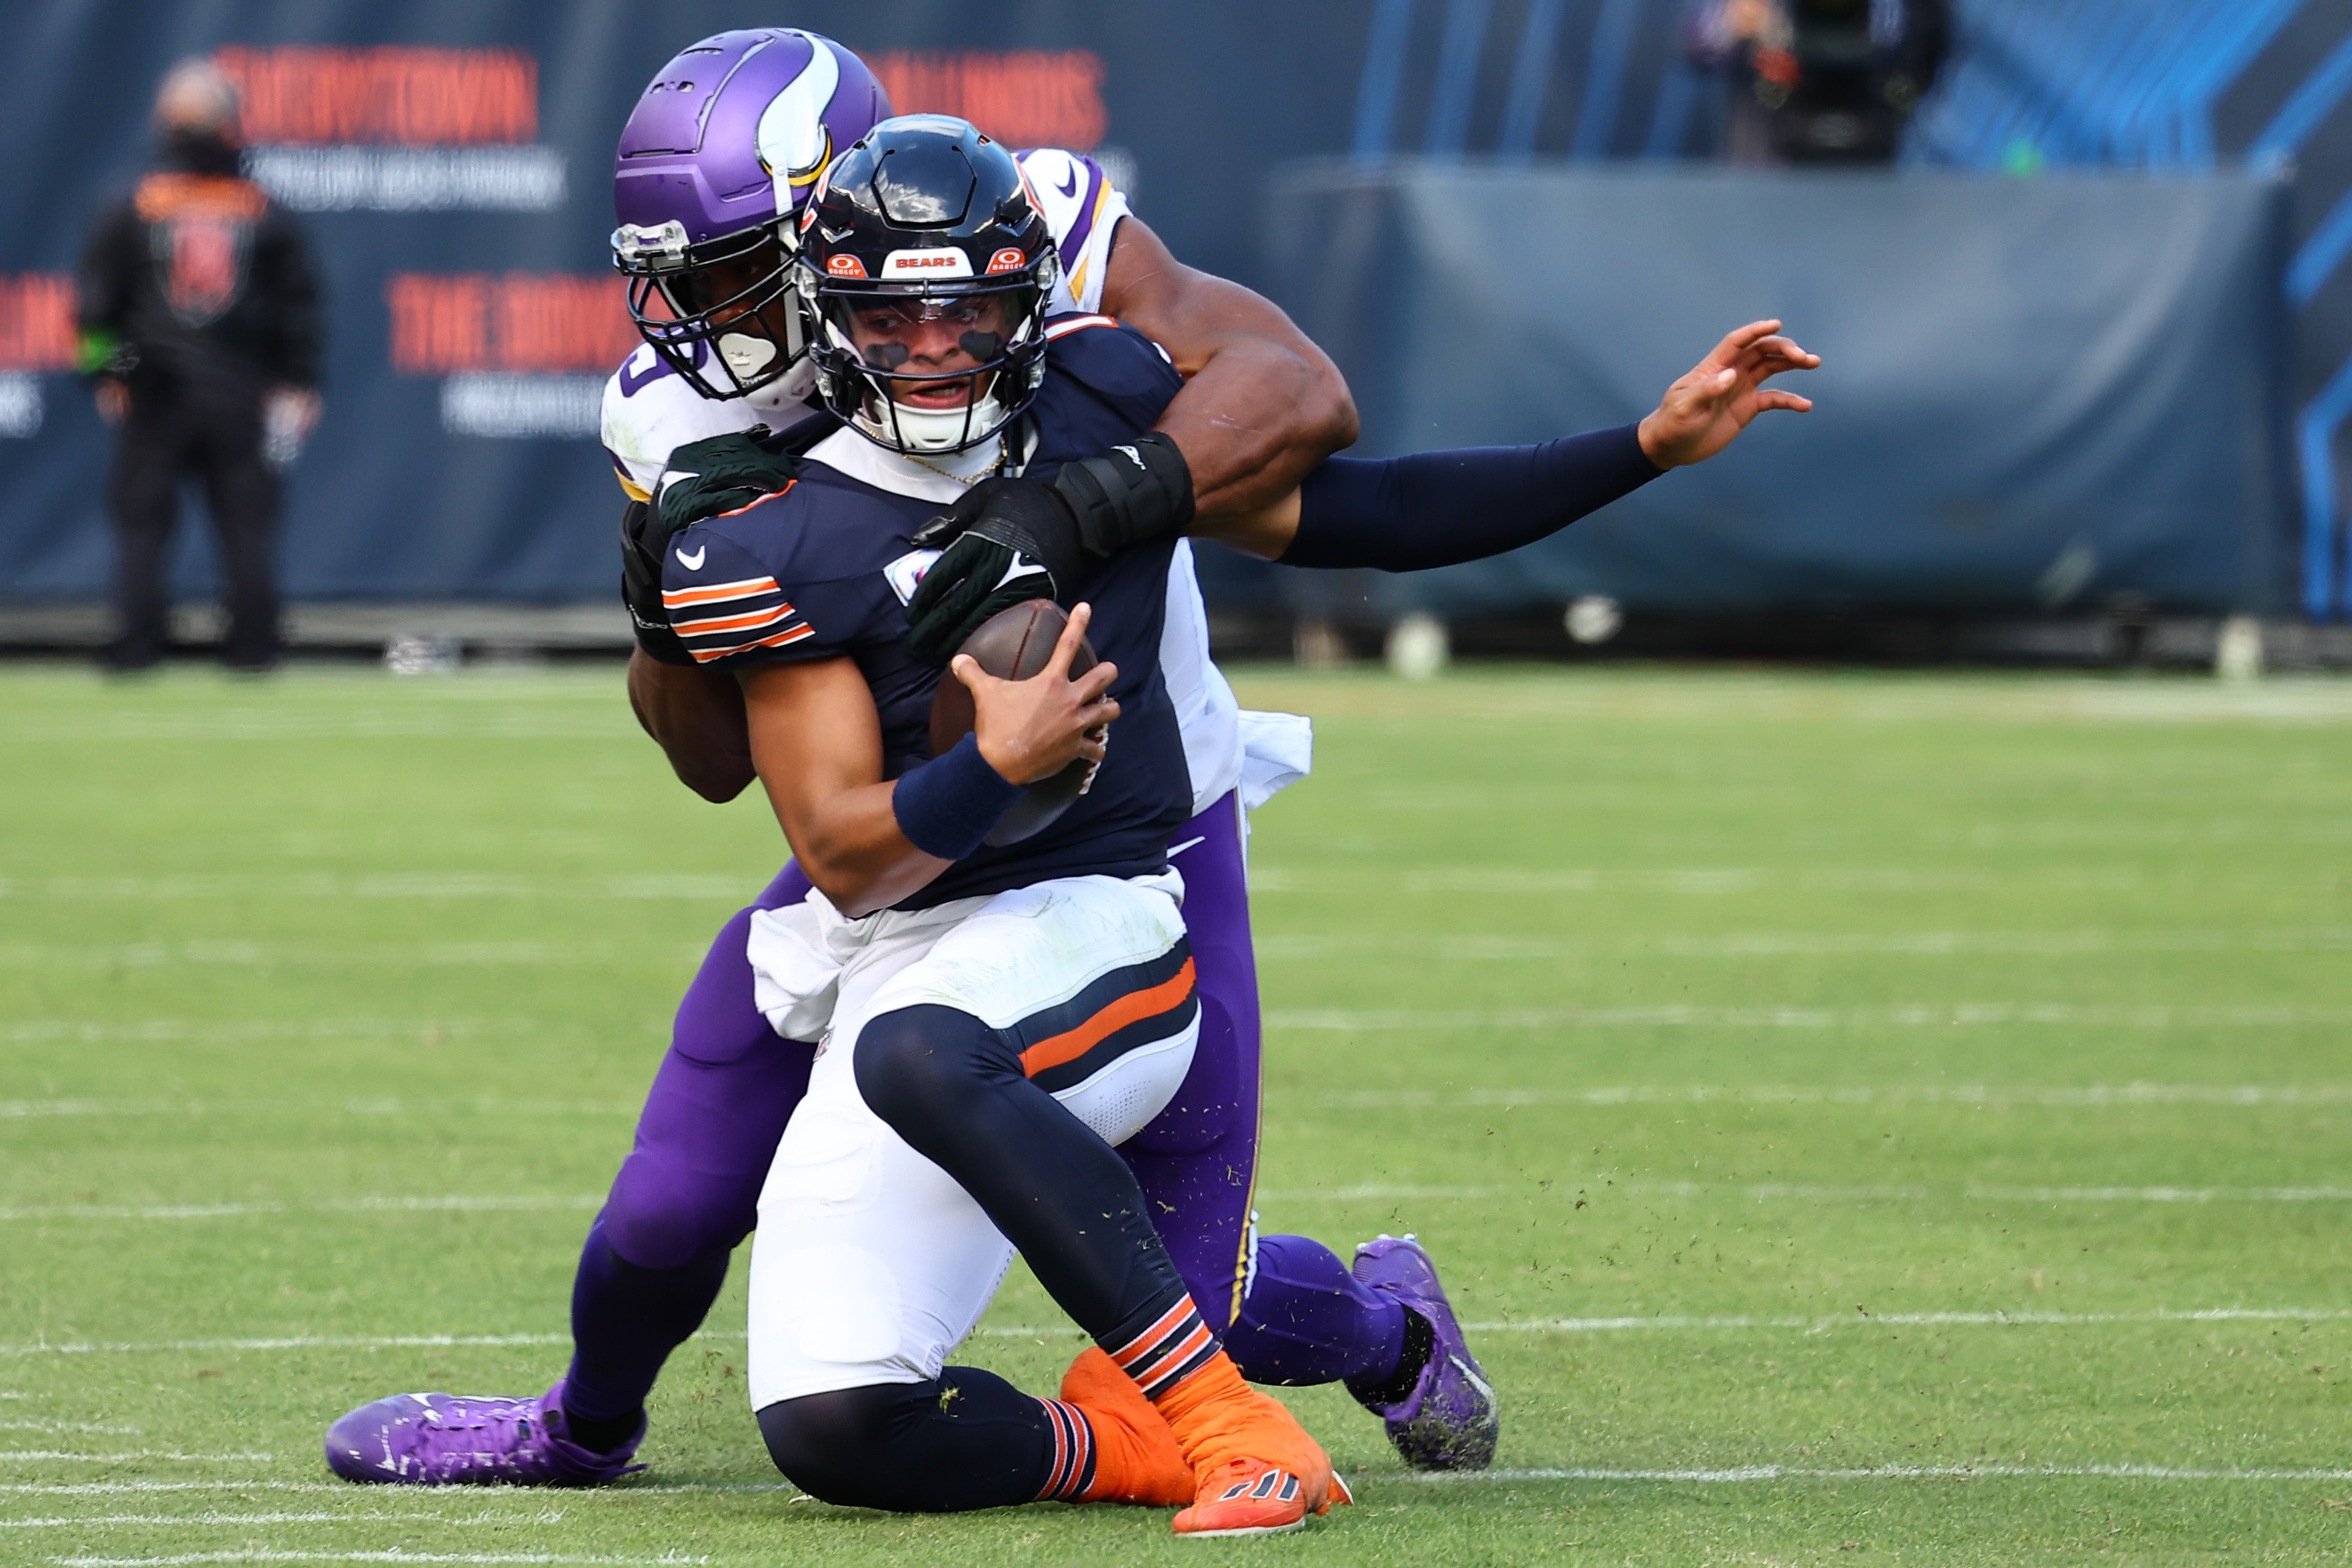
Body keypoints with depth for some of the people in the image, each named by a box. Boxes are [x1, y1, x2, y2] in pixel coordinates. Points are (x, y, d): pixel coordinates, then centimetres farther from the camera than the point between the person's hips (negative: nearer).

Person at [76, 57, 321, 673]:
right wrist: (298, 384, 12)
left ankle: (137, 645, -1)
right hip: (239, 393, 1)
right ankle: (254, 645, 2)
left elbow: (98, 300, -1)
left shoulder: (128, 213, -3)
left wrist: (105, 375, 11)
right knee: (246, 524, 5)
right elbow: (299, 304, 5)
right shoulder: (266, 216, 1)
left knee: (141, 521, 4)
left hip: (154, 396, -1)